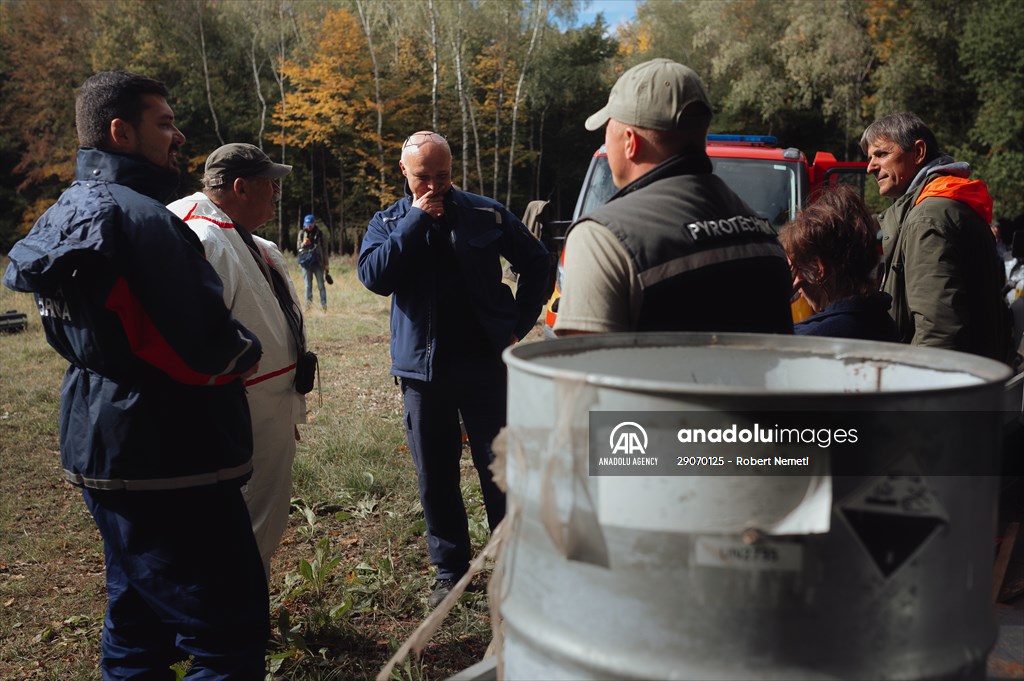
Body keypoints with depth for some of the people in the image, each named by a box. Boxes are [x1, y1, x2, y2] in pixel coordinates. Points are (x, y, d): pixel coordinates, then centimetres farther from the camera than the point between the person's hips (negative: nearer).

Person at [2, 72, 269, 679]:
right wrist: (247, 351, -1)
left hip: (105, 448, 10)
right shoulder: (138, 217, -18)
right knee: (231, 632, -3)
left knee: (139, 621, 23)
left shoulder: (62, 217, 12)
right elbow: (207, 347, -24)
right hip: (167, 461, -10)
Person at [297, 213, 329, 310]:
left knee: (321, 285, -1)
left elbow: (324, 249, 8)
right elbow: (298, 247, 8)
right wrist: (303, 244, -15)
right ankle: (308, 304, 10)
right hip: (306, 262, 1)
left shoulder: (319, 233, 4)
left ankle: (323, 305, 2)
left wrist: (326, 263, 6)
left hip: (318, 262, -1)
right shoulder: (302, 233, 6)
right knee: (308, 285, 6)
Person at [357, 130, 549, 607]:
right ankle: (450, 568, 26)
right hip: (422, 370, 2)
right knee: (434, 478, 10)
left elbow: (536, 261, 10)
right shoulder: (388, 222, 6)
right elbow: (374, 276, -13)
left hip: (486, 364, -1)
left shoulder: (487, 214, 2)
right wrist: (417, 220, -14)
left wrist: (520, 323, 4)